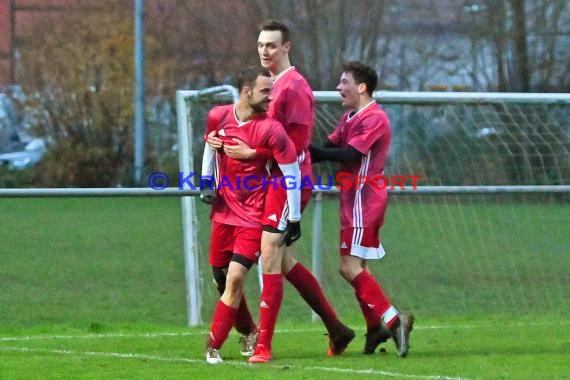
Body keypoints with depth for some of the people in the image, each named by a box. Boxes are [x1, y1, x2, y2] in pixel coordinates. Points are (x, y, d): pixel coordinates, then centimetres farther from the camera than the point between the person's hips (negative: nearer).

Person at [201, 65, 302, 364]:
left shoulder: (271, 129, -17)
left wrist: (294, 220, -11)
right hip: (223, 211, 5)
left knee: (235, 278, -15)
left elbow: (292, 173, -12)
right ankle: (248, 332, 34)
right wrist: (207, 183, 6)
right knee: (221, 276, 13)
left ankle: (214, 345, -8)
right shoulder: (218, 116, -3)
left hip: (253, 216, -5)